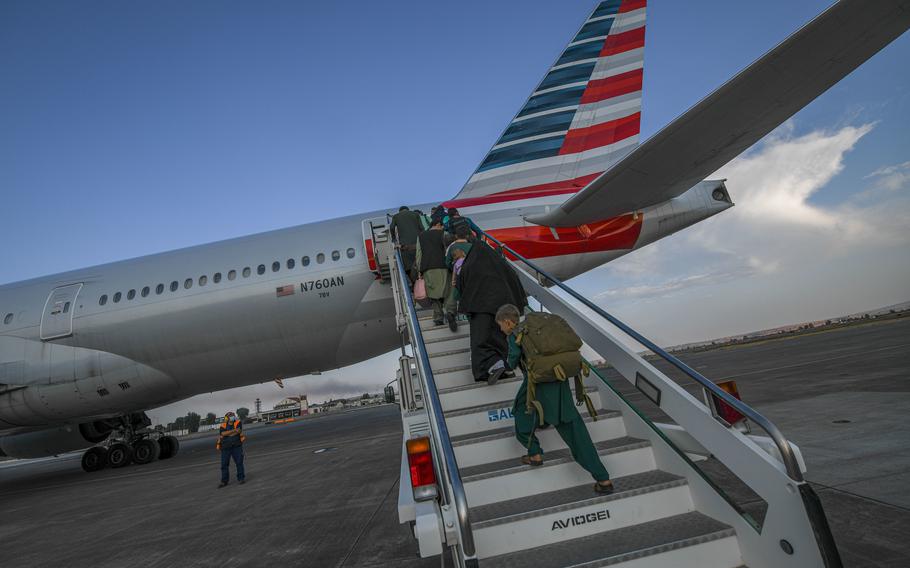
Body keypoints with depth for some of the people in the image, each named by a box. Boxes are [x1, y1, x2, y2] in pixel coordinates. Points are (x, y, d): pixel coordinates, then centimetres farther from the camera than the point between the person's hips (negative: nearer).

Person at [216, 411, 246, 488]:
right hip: (225, 448, 2)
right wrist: (234, 430, -20)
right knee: (224, 464, 6)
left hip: (236, 446, -2)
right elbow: (223, 434, -14)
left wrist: (227, 434, -10)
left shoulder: (238, 423, 0)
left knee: (239, 462, 1)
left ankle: (241, 478, 12)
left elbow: (239, 431, -16)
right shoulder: (223, 426, 5)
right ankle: (224, 481, 17)